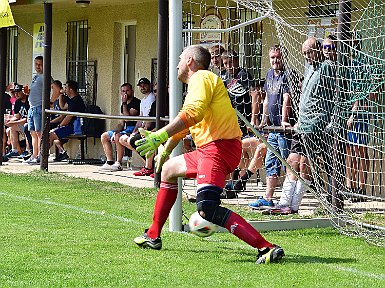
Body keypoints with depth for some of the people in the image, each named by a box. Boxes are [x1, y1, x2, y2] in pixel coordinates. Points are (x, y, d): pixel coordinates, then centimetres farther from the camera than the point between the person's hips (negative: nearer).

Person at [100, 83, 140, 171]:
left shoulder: (136, 103, -11)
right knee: (104, 136, 9)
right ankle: (110, 161, 2)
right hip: (126, 129, 10)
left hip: (133, 129, -10)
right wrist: (115, 132, -3)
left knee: (118, 137, -35)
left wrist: (124, 103, -16)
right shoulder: (124, 105, 17)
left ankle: (118, 164, -29)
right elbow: (121, 123, 16)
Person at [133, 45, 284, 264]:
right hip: (208, 149, 11)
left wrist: (160, 136, -26)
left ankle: (266, 248, -33)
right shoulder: (197, 82, 26)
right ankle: (153, 236, 36)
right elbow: (183, 126, 40)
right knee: (169, 169, 29)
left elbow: (193, 113, -23)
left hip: (220, 147, -11)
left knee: (207, 209, -25)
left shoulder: (202, 77, -5)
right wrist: (165, 151, 51)